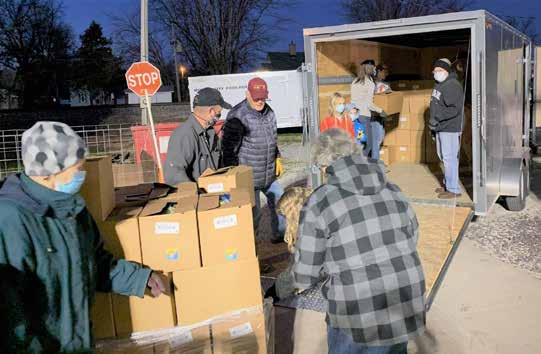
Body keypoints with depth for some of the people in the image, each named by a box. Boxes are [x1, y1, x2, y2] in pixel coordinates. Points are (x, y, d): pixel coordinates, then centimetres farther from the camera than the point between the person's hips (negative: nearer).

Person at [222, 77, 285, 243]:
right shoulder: (238, 116, -19)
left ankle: (280, 234, 38)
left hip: (269, 174, 8)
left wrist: (277, 158, 17)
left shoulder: (269, 112, 7)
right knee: (253, 212, 0)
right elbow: (229, 148, -18)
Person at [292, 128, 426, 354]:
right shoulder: (392, 191, 3)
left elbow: (305, 277, -6)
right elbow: (412, 239, 15)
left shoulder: (318, 204, -12)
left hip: (358, 322, -4)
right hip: (405, 312, 5)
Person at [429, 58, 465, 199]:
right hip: (440, 128, 10)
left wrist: (437, 118, -26)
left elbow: (454, 109, -24)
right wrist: (434, 125, 23)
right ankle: (448, 184, 29)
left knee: (449, 157, -8)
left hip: (450, 129, -10)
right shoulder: (439, 84, 16)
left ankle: (454, 189, -2)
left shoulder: (452, 86, -16)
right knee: (443, 156, 17)